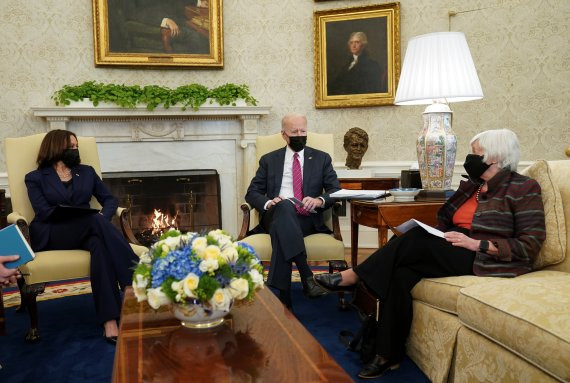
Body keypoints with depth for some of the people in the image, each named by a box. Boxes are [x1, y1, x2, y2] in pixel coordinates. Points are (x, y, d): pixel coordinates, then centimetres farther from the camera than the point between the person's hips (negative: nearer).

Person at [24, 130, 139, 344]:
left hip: (86, 230, 3)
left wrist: (103, 217, -11)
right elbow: (44, 212, -5)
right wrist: (95, 220, -19)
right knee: (95, 222, -35)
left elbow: (110, 199, 16)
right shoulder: (35, 178, 11)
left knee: (100, 243, -37)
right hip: (51, 235, -3)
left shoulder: (86, 172, 22)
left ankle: (109, 320, -47)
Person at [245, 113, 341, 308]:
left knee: (281, 230, -37)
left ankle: (283, 298, -38)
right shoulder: (269, 160, 19)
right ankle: (307, 277, -46)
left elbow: (336, 191, 8)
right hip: (276, 216, 0)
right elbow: (252, 193, 13)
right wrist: (268, 203, -11)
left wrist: (319, 200, -16)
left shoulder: (321, 158, 17)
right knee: (285, 206, -38)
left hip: (308, 219, 0)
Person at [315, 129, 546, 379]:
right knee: (401, 275, -22)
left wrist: (478, 244, -21)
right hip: (455, 253, 7)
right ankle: (388, 355, -18)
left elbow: (530, 245, -11)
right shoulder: (471, 186, 17)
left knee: (418, 239, -27)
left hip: (487, 261, -7)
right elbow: (448, 224, 20)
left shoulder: (524, 188, -4)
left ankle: (352, 276, -16)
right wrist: (430, 236, -3)